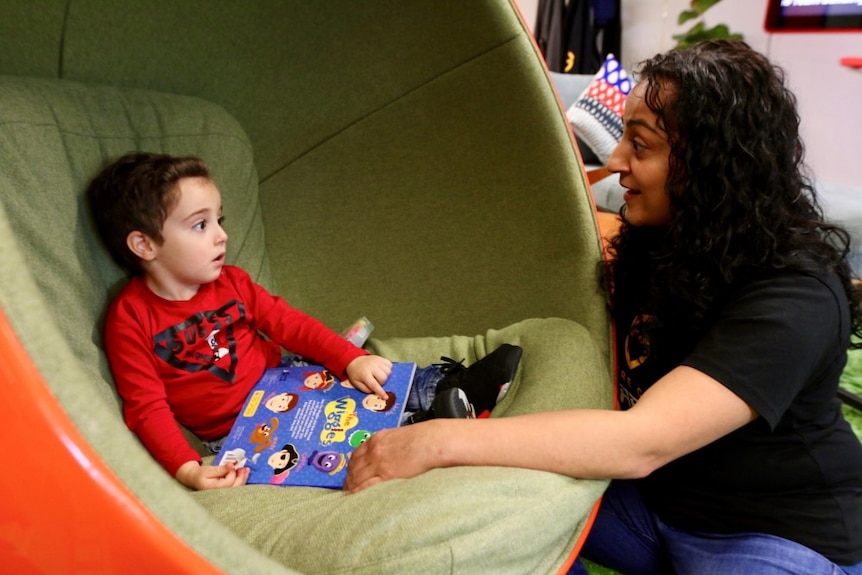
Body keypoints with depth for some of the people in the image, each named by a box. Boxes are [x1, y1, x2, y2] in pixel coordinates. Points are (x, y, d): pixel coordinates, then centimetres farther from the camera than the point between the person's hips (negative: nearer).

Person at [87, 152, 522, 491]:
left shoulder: (231, 283, 2)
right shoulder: (130, 318, -14)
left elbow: (288, 323, 2)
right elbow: (146, 407, -16)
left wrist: (351, 359, -12)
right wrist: (187, 470, -30)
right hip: (235, 432, -5)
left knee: (373, 385, -9)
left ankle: (460, 386, -4)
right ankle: (420, 430, -33)